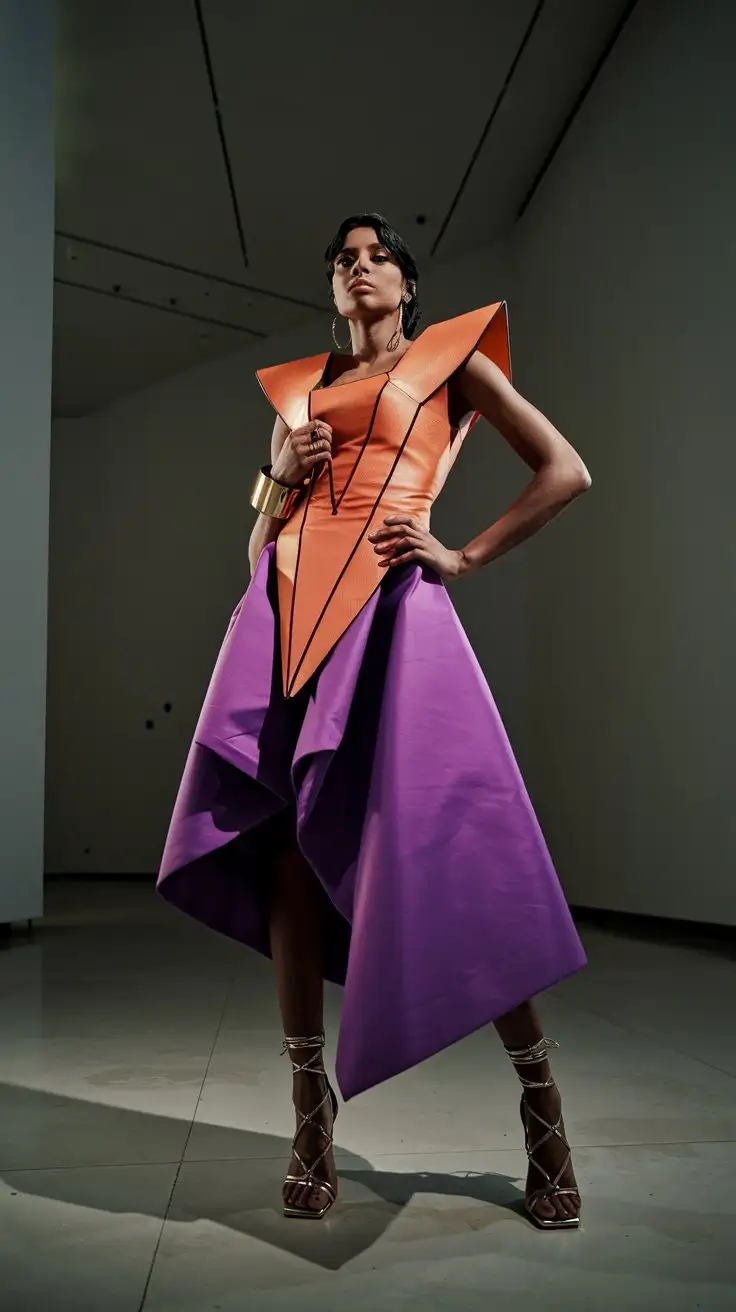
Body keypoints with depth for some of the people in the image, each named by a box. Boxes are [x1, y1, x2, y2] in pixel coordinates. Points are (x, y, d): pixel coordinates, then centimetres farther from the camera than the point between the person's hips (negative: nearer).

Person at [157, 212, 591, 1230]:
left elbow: (565, 470, 5)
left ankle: (542, 1106, 5)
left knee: (447, 852, -10)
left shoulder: (451, 356, 13)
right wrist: (284, 473, 5)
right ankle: (312, 1118, 8)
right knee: (288, 855, -2)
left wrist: (468, 556, -2)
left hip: (389, 605, -4)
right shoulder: (300, 386, 25)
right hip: (288, 609, 5)